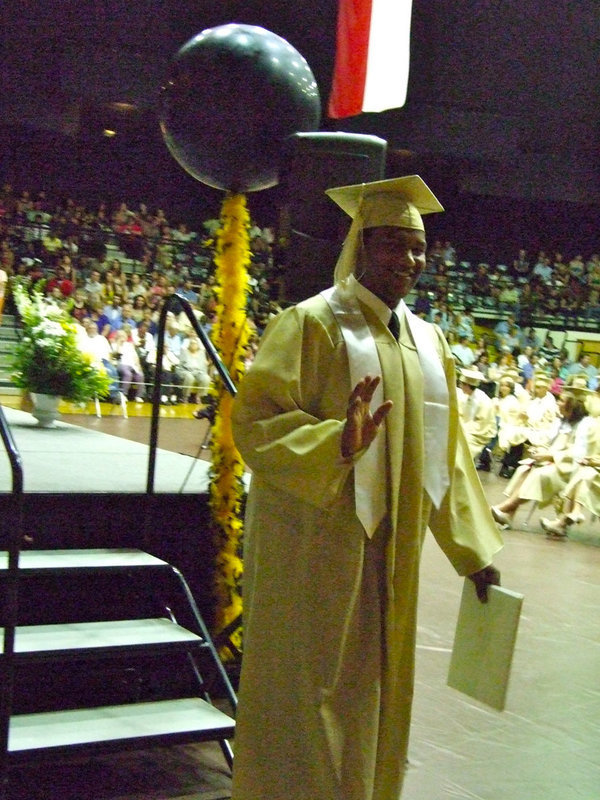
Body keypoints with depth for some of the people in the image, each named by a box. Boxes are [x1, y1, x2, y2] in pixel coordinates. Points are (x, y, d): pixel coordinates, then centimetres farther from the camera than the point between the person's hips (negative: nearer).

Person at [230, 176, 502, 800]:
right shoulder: (311, 324, -8)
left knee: (374, 696, 14)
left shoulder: (427, 340, 11)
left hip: (390, 555, 6)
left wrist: (473, 550, 15)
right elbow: (254, 420, -16)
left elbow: (445, 452, 16)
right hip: (316, 552, -6)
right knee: (309, 699, 2)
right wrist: (337, 442, -32)